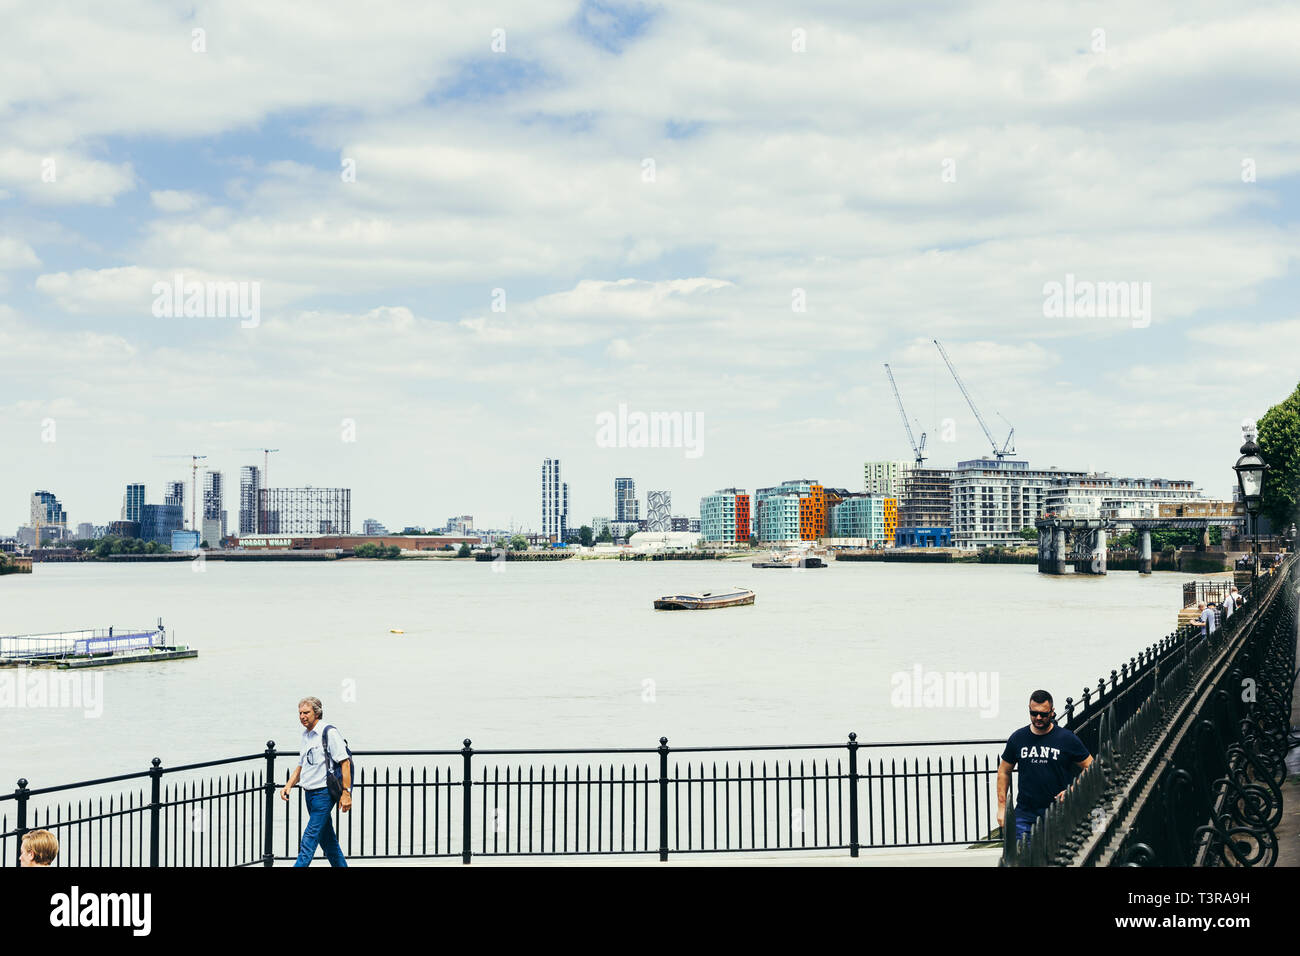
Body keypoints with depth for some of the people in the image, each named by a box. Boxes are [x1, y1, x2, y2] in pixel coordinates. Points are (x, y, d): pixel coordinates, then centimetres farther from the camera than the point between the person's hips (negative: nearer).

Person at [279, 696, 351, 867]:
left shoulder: (329, 733, -11)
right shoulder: (306, 735, 14)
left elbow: (345, 763, -14)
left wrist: (346, 793, -19)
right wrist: (289, 785, 9)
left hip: (324, 793, -8)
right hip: (310, 793, 8)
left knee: (309, 840, -11)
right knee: (327, 839, 13)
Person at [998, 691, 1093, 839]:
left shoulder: (1067, 739, -1)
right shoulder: (1017, 738, 7)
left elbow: (1090, 768, 6)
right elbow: (1004, 772, 16)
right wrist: (1002, 806, 10)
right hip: (1025, 813, 2)